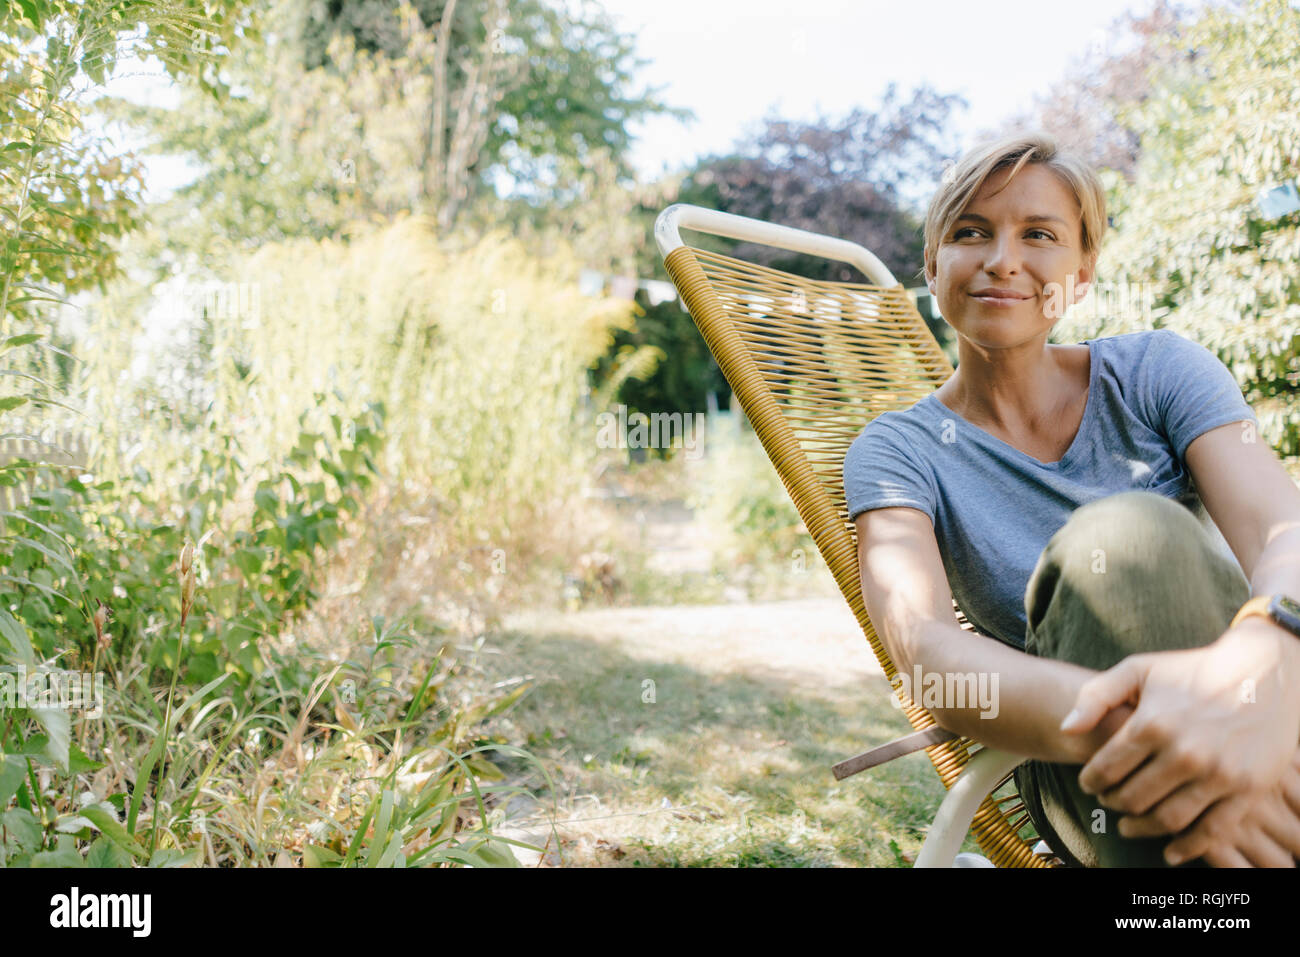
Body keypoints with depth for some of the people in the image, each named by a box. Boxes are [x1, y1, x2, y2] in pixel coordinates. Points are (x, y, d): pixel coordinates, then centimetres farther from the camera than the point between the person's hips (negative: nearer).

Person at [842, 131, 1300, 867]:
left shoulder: (1157, 369, 3)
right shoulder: (898, 451, 0)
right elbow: (924, 648, -20)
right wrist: (1124, 722, -41)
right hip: (1090, 777, -1)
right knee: (1123, 536, -29)